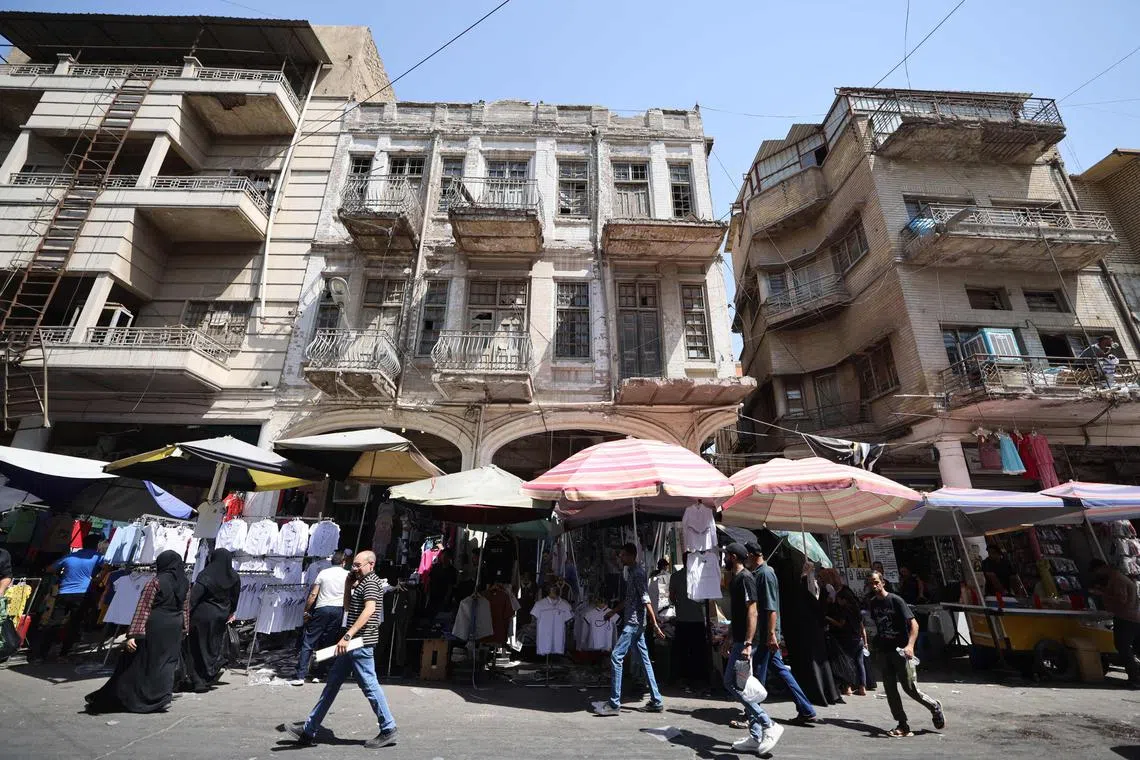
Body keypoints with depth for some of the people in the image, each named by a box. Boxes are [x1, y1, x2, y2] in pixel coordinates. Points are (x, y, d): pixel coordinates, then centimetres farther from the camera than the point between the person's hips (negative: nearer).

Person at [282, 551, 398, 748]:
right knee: (333, 682, 16)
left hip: (361, 642, -10)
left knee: (369, 685, -3)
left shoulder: (371, 582, -15)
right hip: (355, 643, 10)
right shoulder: (362, 582, 18)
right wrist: (348, 585, 10)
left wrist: (347, 636, -32)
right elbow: (348, 606, 23)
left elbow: (369, 609, -29)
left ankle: (388, 730, 9)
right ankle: (309, 730, 27)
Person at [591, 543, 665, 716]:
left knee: (616, 656, -10)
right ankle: (656, 701, 18)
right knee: (645, 660, 12)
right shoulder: (632, 573, 15)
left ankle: (614, 703, -5)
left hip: (634, 622, -10)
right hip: (635, 623, 10)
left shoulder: (638, 573, -15)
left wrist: (655, 625, -23)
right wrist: (613, 612, 29)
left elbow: (646, 600, -20)